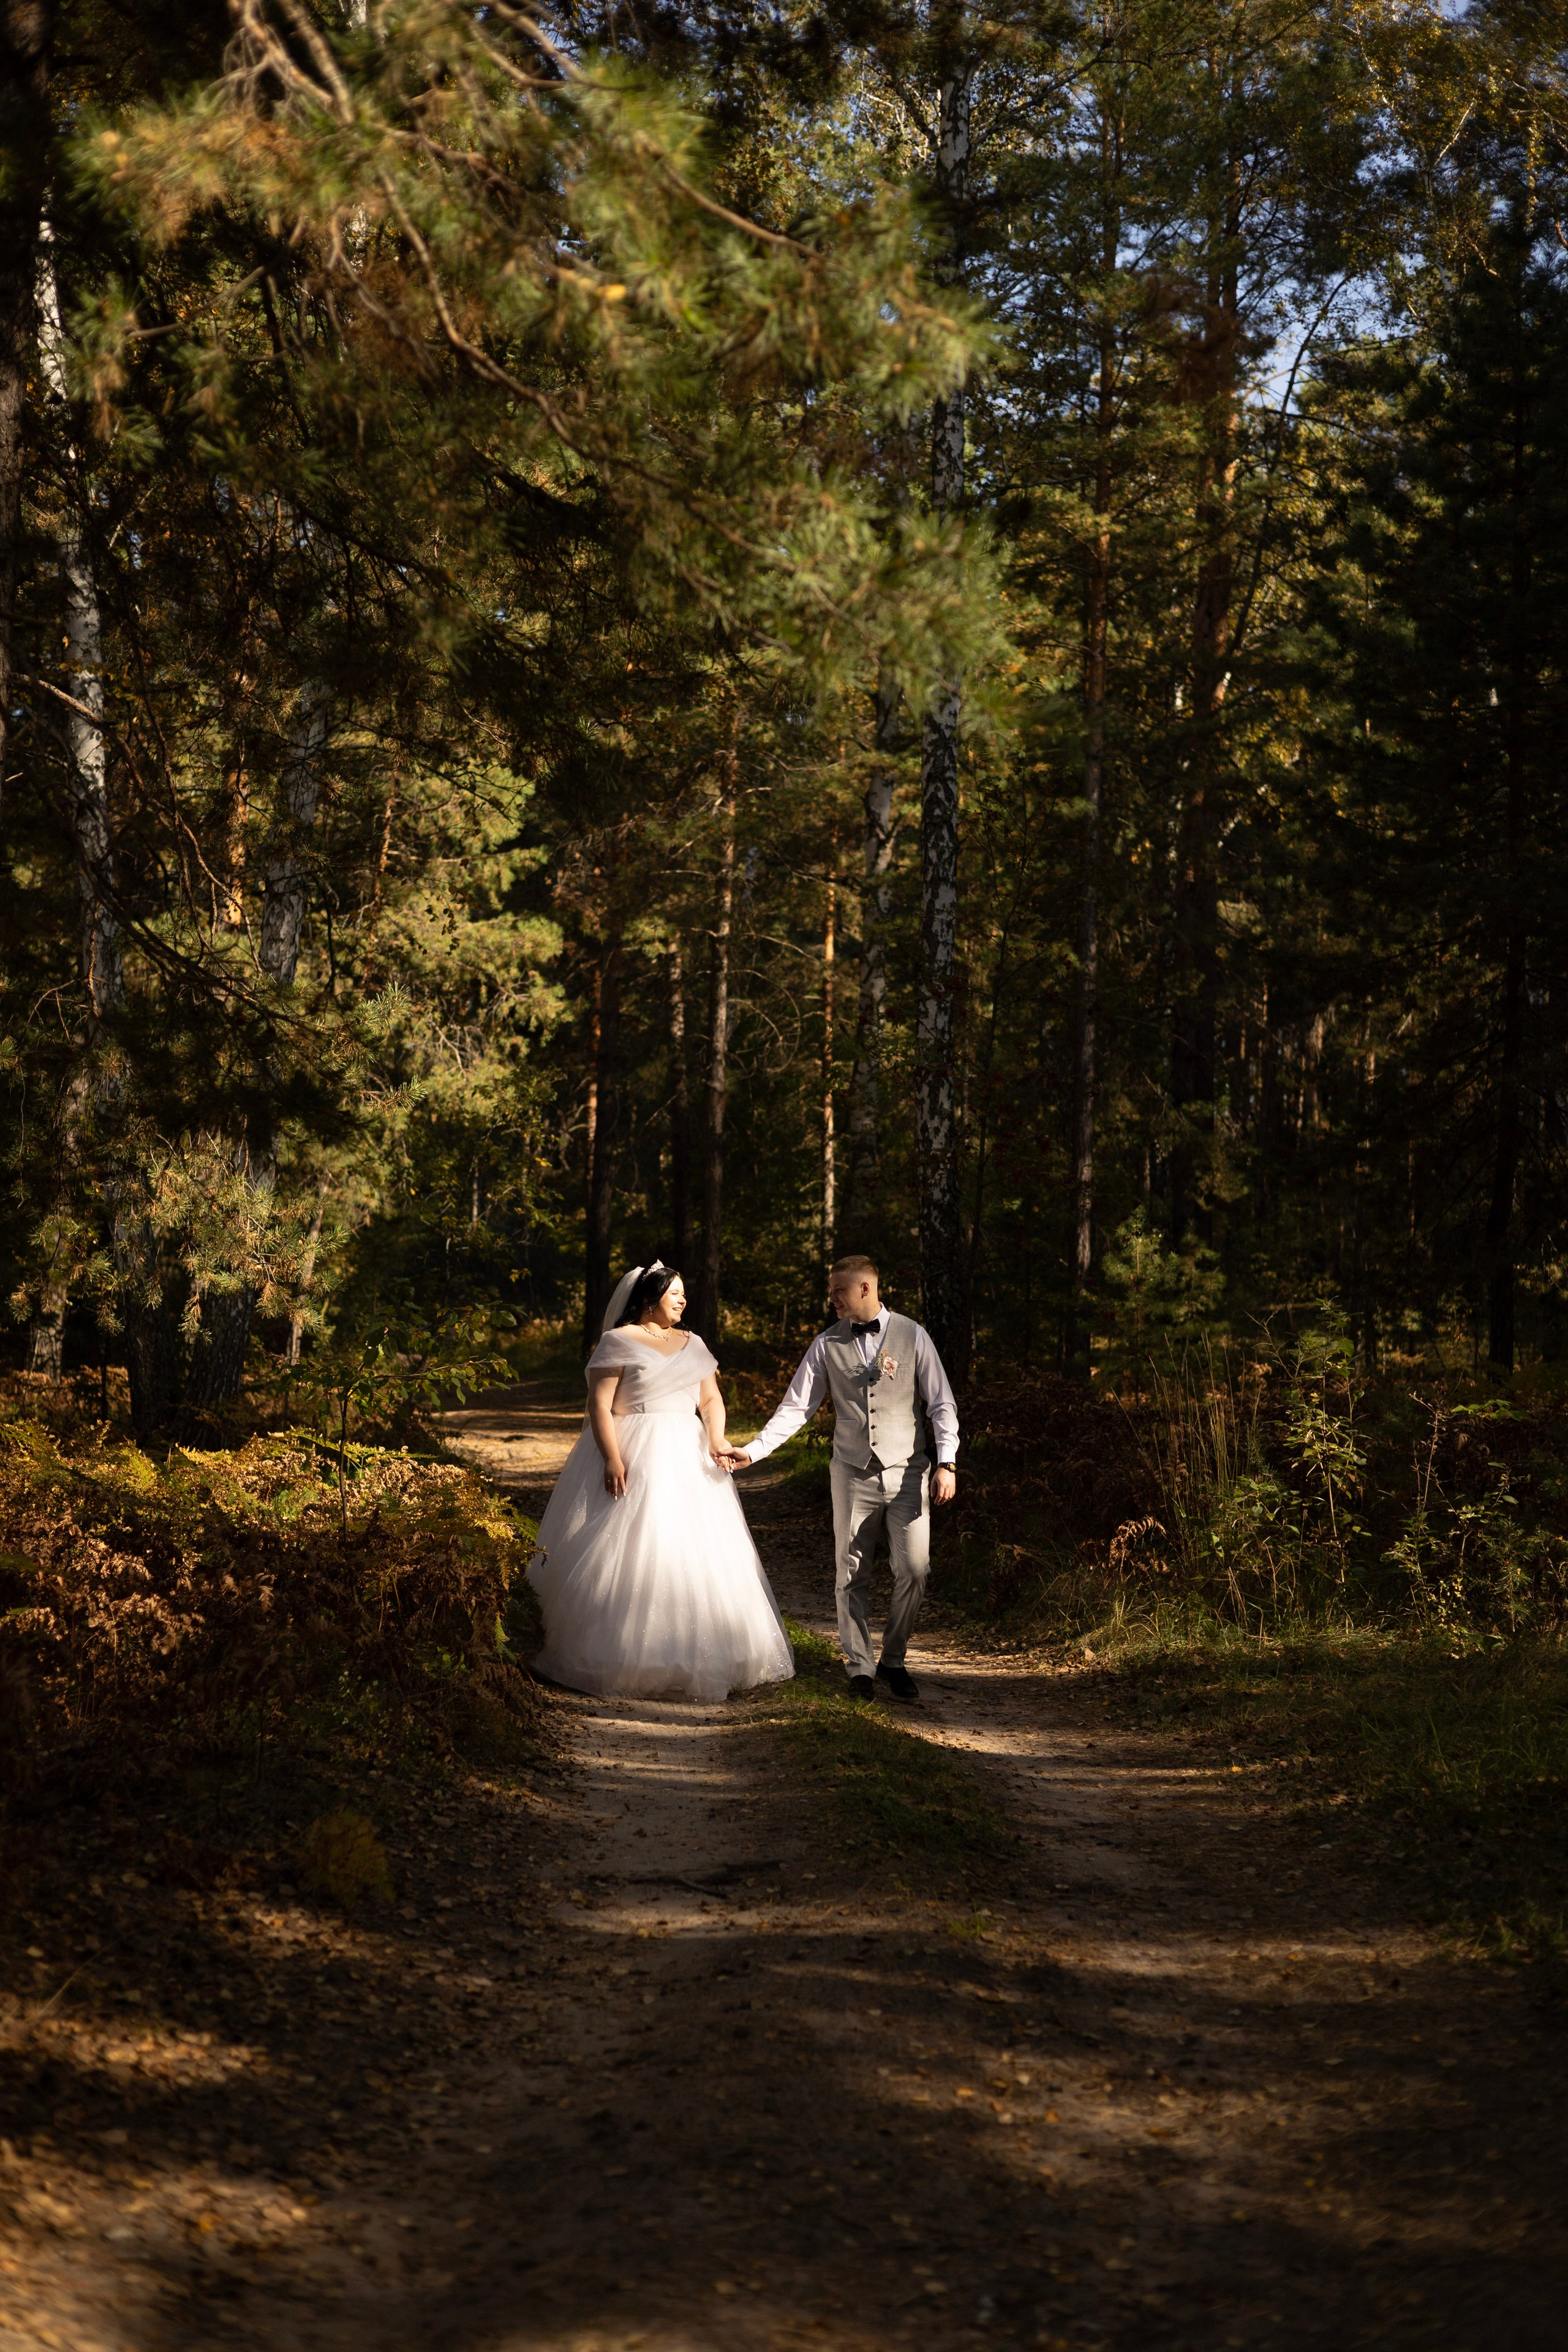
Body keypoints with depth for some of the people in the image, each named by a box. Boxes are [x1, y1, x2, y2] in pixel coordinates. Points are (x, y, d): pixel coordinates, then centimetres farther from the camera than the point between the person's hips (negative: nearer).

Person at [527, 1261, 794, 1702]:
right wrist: (612, 1458, -20)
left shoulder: (693, 1345, 15)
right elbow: (599, 1405, -9)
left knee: (695, 1556, 3)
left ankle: (691, 1659, 10)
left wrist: (716, 1439, -10)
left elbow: (711, 1400, 10)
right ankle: (622, 1660, 0)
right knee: (630, 1556, -7)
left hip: (688, 1461, 6)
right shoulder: (618, 1342, -2)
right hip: (633, 1458, -5)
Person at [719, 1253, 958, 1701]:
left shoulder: (912, 1336, 0)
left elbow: (942, 1403, 1)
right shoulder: (828, 1344, 3)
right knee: (851, 1576, 5)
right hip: (853, 1475, 1)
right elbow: (796, 1408, 4)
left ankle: (894, 1661, 15)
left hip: (907, 1473, -1)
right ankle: (860, 1668, 18)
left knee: (913, 1571, -4)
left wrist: (946, 1462, -9)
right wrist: (753, 1450, -5)